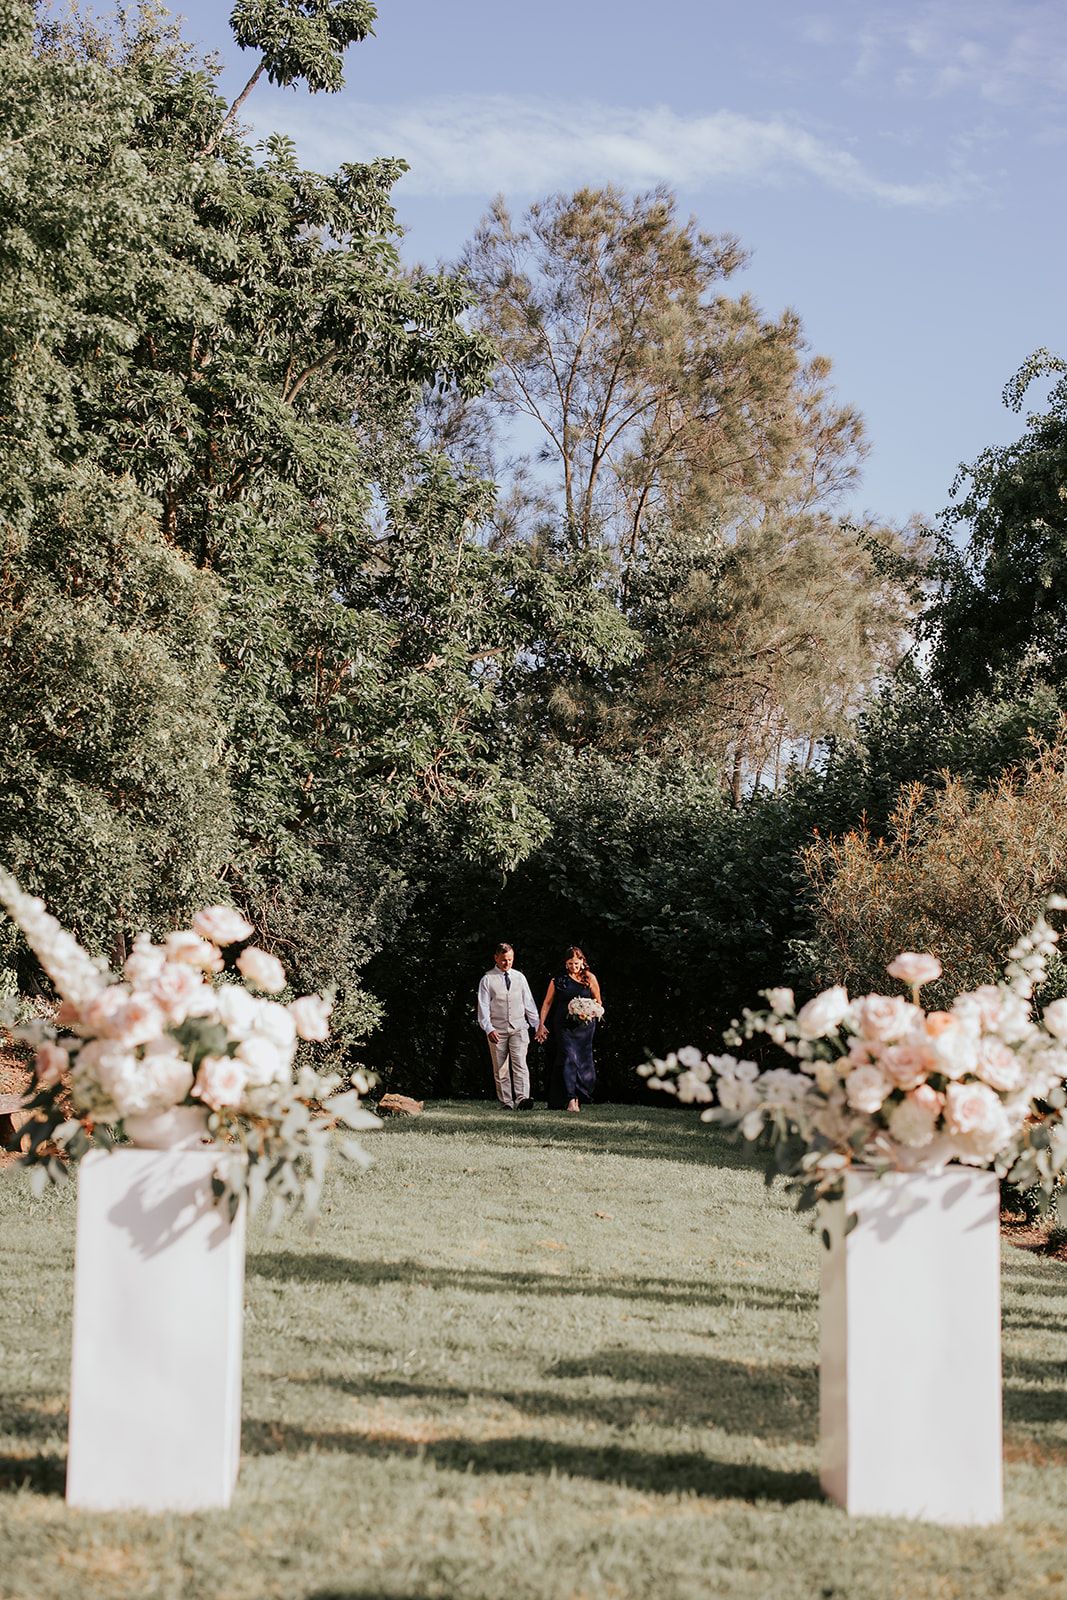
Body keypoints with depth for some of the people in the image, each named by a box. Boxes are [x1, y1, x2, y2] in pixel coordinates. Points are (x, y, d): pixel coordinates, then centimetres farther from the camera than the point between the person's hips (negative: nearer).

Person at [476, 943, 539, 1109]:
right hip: (497, 1030, -1)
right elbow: (483, 1006, -3)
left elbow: (529, 1003, 14)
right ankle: (506, 1102, 6)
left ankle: (522, 1099, -24)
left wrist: (537, 1025, 11)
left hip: (519, 1028, 1)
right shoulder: (488, 979, 1)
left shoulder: (519, 977, 11)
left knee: (520, 1064, -14)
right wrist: (488, 1028, -15)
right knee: (500, 1069, 2)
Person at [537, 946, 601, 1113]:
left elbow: (598, 1002, 12)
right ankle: (571, 1100, -20)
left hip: (585, 1025, 2)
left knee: (583, 1061, 4)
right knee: (568, 1058, -14)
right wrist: (541, 1024, 1)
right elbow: (547, 1003, 7)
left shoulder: (589, 978, 6)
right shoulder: (558, 979, 3)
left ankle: (578, 1098, 16)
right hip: (564, 1025, -2)